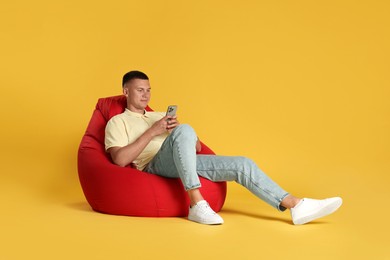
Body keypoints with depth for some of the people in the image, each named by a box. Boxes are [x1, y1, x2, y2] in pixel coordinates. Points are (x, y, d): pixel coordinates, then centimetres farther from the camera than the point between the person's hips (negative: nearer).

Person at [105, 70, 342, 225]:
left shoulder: (159, 116, 30)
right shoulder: (117, 122, 12)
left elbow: (197, 147, 23)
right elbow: (120, 160, -9)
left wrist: (184, 137, 0)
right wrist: (152, 132, -10)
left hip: (184, 163, 6)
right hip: (155, 167, -6)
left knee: (242, 164, -9)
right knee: (184, 130, -36)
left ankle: (296, 206, -12)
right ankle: (197, 204, -39)